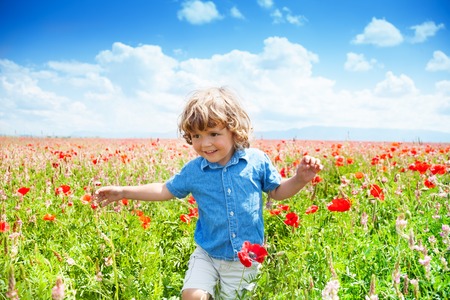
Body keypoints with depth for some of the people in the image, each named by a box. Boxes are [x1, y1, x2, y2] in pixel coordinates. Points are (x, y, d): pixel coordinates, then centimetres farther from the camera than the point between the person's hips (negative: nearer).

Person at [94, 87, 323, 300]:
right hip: (207, 255, 1)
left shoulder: (257, 161, -12)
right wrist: (123, 192, 2)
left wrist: (300, 179, -16)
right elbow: (165, 190, 6)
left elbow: (277, 191, 3)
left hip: (246, 258, 0)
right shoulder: (193, 170, -8)